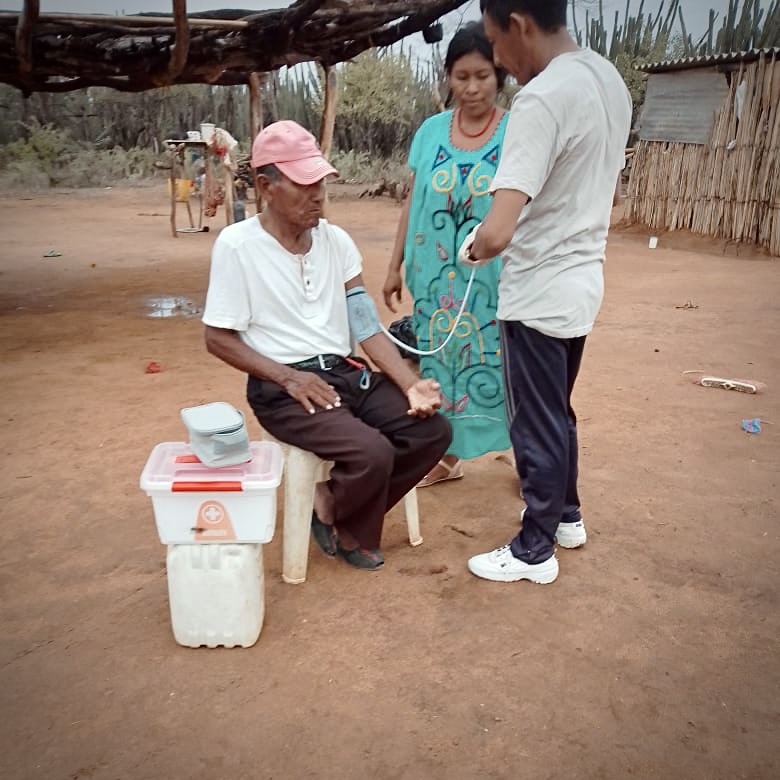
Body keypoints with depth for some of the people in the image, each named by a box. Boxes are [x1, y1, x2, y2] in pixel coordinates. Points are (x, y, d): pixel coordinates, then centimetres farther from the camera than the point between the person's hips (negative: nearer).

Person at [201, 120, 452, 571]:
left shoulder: (337, 241, 5)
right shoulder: (237, 244, -9)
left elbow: (367, 327, 2)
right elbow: (219, 338, -7)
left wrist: (411, 384, -12)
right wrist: (289, 377, -18)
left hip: (347, 372, 6)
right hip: (282, 387, -6)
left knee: (433, 430, -10)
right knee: (372, 452, -28)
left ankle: (338, 507, 9)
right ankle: (345, 524, 8)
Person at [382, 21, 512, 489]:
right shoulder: (431, 130, 5)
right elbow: (413, 202, 9)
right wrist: (395, 266, 9)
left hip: (494, 278, -3)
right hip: (436, 275, 4)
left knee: (497, 363, 2)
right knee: (439, 361, 11)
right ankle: (446, 456, 27)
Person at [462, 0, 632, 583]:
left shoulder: (542, 98, -23)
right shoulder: (610, 79, 6)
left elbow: (496, 234, -31)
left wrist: (474, 251, -9)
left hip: (539, 293, -9)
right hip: (581, 282, 9)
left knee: (536, 424, 6)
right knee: (558, 413, 23)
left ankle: (535, 551, 23)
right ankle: (567, 516, 41)